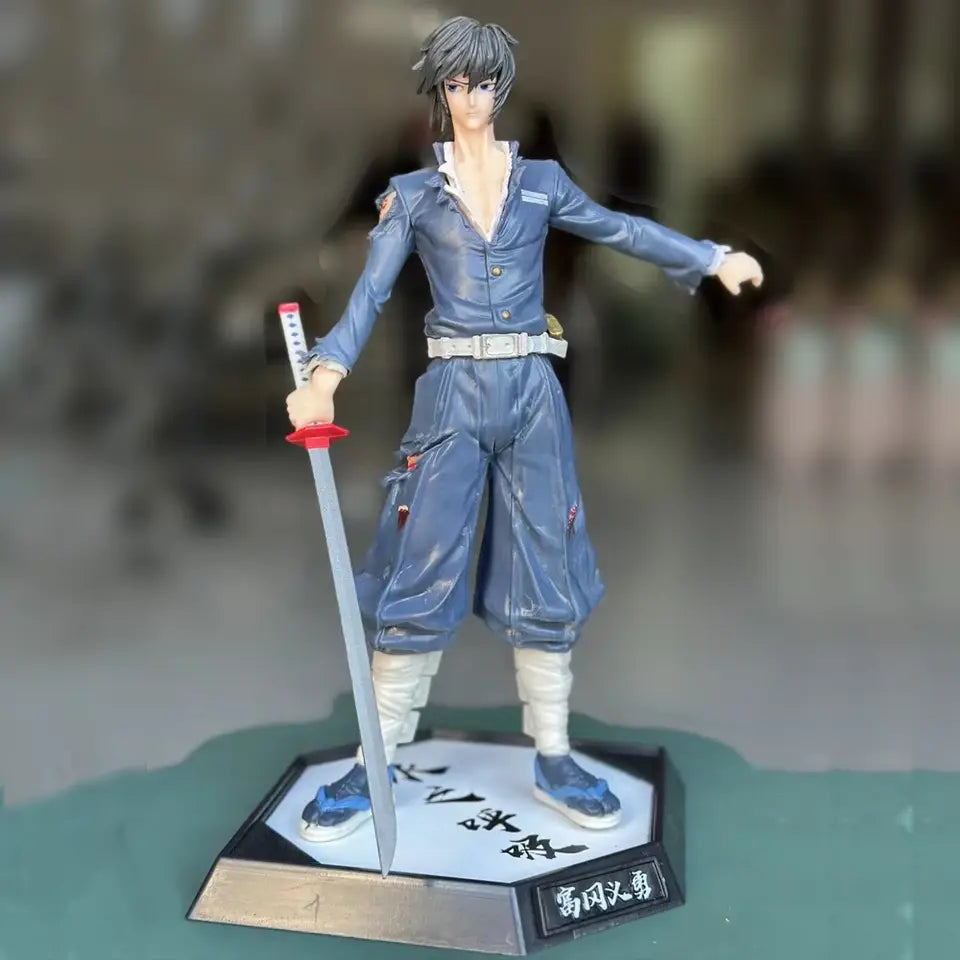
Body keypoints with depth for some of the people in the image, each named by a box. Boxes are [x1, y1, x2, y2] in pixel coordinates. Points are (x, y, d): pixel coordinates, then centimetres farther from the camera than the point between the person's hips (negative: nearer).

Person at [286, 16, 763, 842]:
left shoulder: (542, 181, 11)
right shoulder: (414, 195, 5)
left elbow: (622, 230, 13)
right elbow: (370, 293, -4)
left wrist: (713, 258, 2)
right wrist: (326, 375, -20)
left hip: (532, 392, 2)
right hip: (452, 394, -2)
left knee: (547, 581, 5)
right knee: (417, 582, -2)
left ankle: (553, 761, 19)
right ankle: (374, 766, 12)